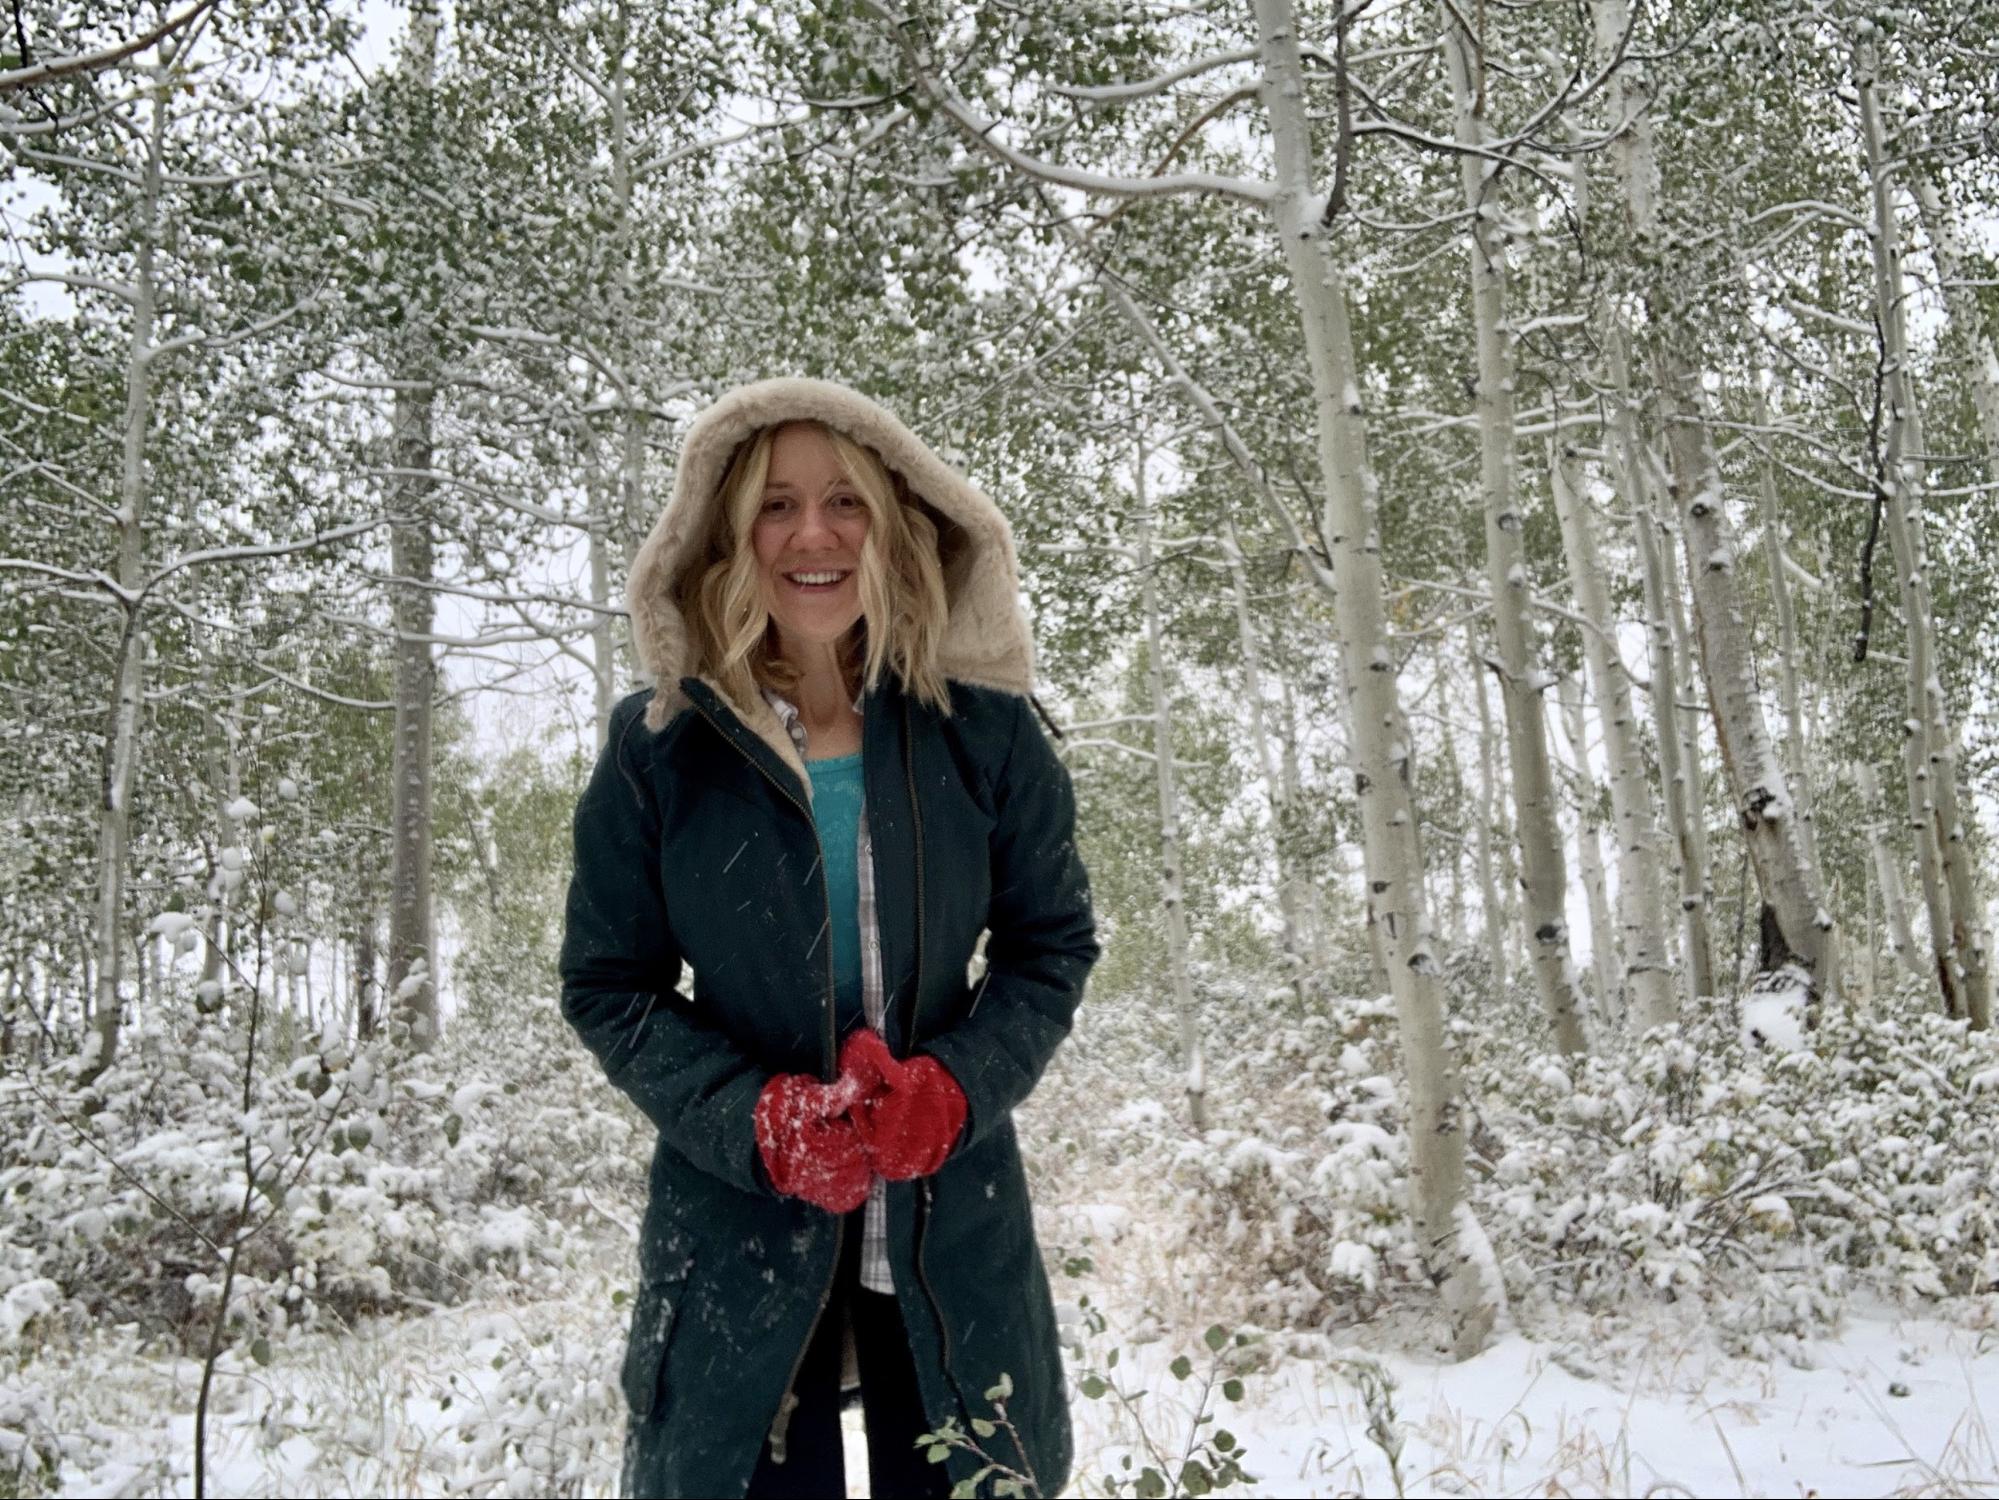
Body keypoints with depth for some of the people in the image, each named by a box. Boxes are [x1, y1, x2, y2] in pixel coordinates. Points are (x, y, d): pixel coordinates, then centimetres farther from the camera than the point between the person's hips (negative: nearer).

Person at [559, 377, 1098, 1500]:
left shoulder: (985, 735, -3)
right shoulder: (658, 751, -5)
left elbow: (1054, 943, 3)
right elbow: (607, 986, -1)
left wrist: (951, 1089, -15)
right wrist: (759, 1121, -16)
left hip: (954, 1228, 1)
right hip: (735, 1222, -1)